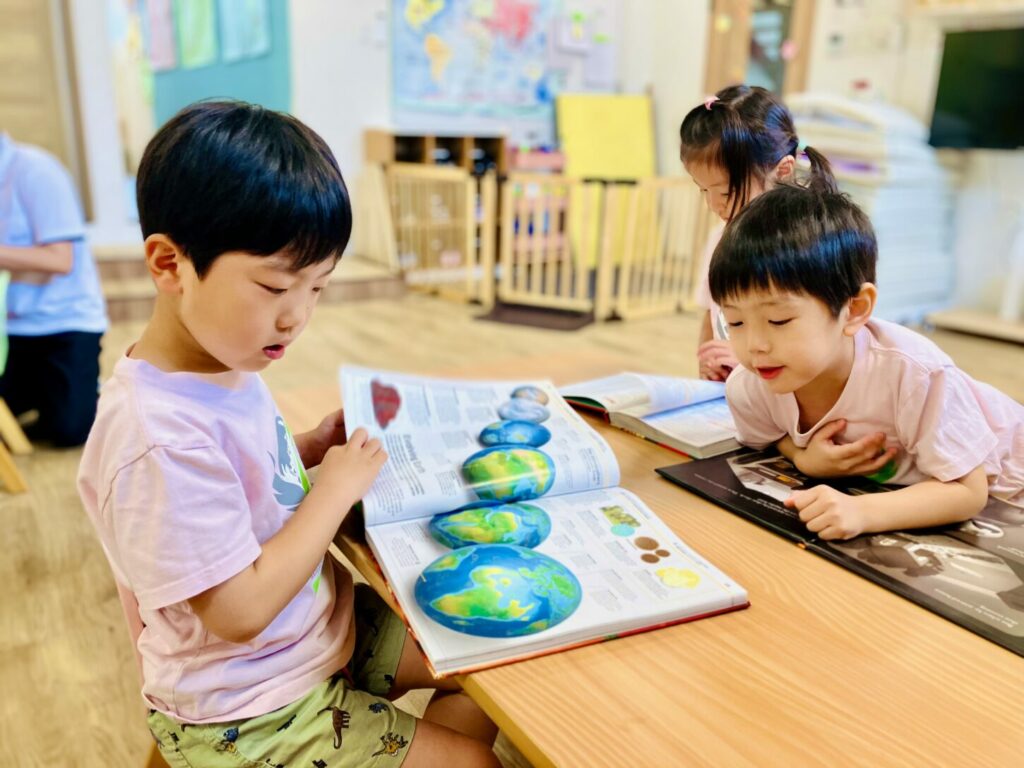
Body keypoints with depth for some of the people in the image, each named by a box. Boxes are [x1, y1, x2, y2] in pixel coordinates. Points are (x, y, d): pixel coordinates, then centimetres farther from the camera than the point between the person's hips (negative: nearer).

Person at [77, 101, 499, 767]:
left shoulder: (226, 367, -4)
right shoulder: (159, 437, -32)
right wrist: (337, 486, -22)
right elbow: (241, 610, -28)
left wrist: (311, 448, -5)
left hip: (323, 629, 8)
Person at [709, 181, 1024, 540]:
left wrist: (862, 511, -44)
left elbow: (967, 490, -27)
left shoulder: (914, 372, -36)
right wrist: (804, 459, -25)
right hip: (881, 488, 4)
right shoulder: (747, 388, -23)